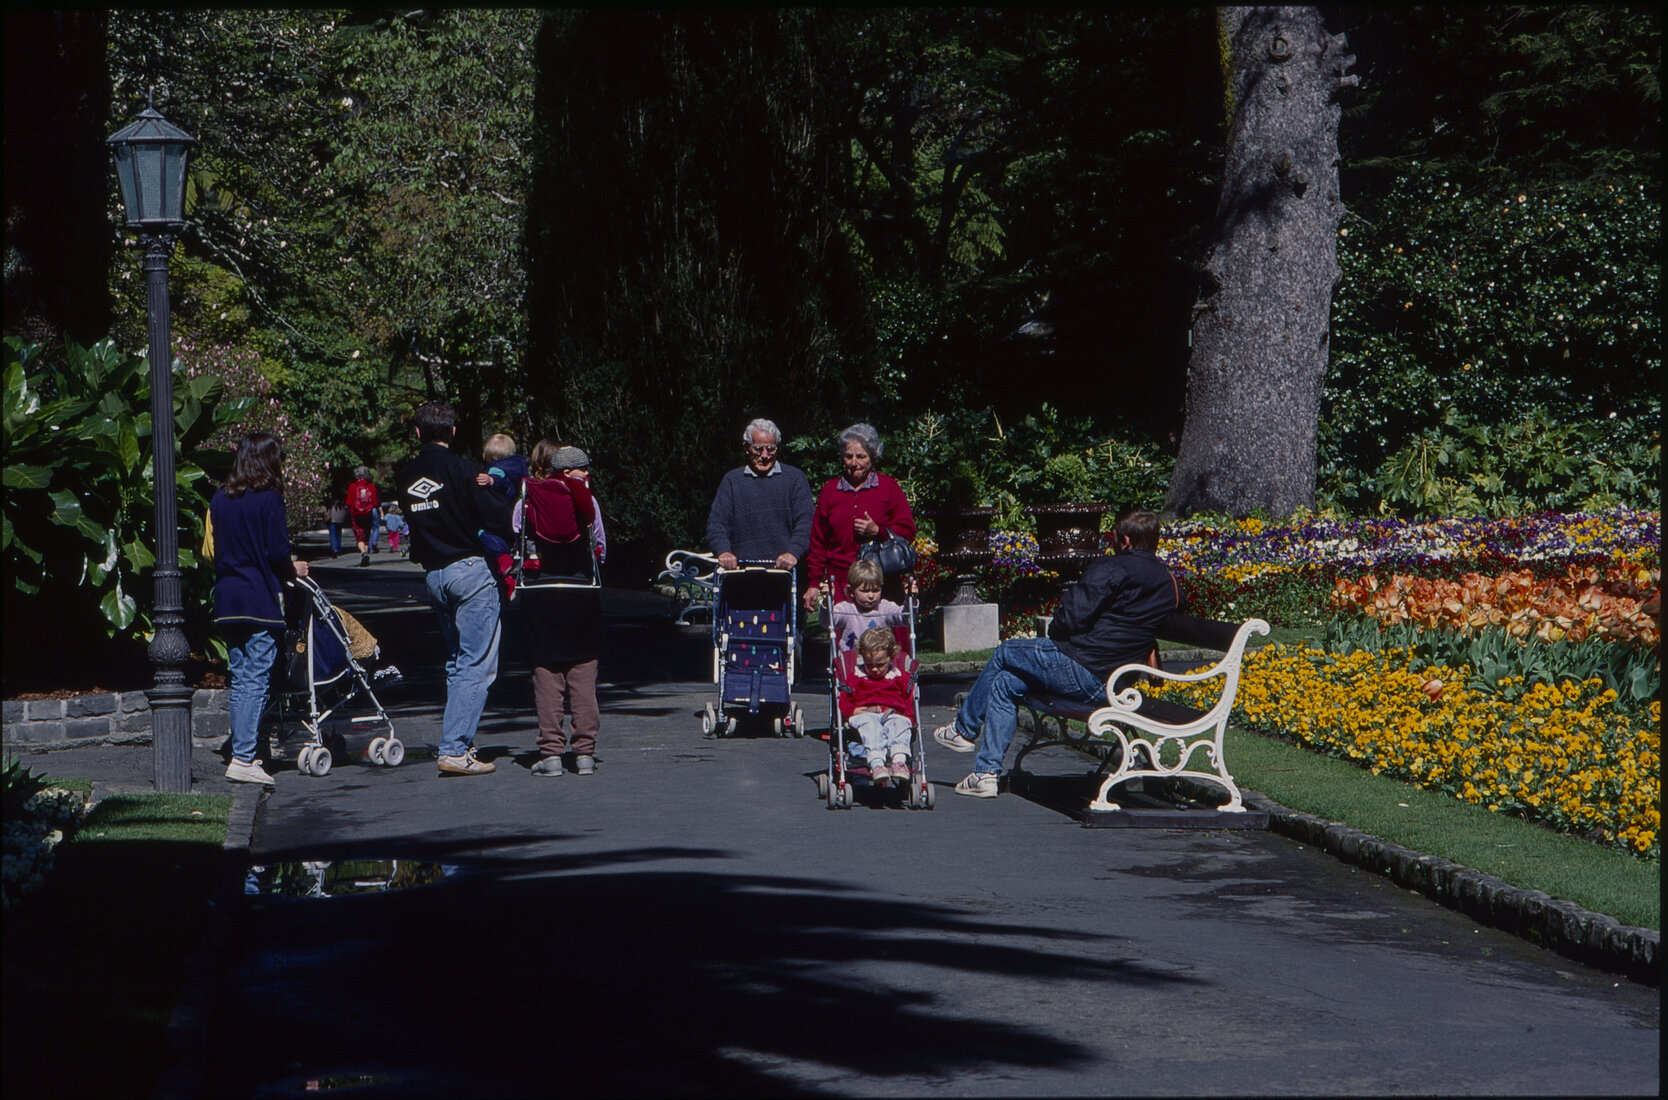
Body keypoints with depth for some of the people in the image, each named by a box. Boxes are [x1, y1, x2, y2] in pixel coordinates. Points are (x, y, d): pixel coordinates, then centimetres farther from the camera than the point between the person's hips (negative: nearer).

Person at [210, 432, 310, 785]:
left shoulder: (219, 499, 9)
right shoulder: (268, 499, -10)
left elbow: (215, 549, 11)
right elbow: (278, 552, -13)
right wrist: (293, 570, 6)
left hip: (227, 601, 7)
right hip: (260, 601, -7)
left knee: (240, 680, 13)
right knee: (256, 681, -5)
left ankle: (243, 753, 16)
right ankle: (242, 759, -10)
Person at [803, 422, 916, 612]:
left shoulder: (888, 487, 8)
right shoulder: (830, 491, 14)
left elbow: (908, 530, 7)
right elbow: (818, 541, 15)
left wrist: (878, 532, -10)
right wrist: (813, 584, 11)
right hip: (839, 579, 2)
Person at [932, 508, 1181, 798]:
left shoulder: (1114, 568, -14)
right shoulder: (1169, 582, 10)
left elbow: (1073, 615, -19)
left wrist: (1055, 633, 4)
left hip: (1081, 669, -8)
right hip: (1114, 684, 8)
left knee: (1004, 653, 16)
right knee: (1005, 683, 17)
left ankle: (964, 729, 32)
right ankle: (987, 772, 14)